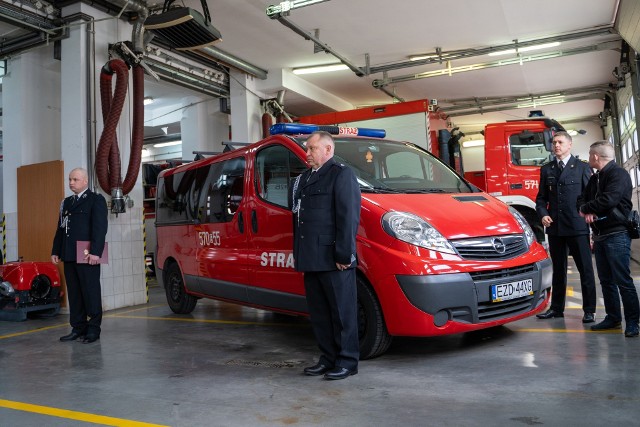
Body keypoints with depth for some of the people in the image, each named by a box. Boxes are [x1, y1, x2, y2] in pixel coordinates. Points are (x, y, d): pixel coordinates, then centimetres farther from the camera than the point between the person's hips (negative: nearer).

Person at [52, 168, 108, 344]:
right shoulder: (66, 202, 20)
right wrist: (56, 251, 13)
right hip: (69, 256, 7)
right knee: (74, 294, 9)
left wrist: (95, 252, -18)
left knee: (91, 292, -1)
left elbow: (100, 228, -11)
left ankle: (93, 329, 6)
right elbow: (60, 228, 21)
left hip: (87, 256, -7)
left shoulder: (96, 200, -2)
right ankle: (78, 328, 16)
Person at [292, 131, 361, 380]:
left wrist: (344, 254, -18)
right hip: (311, 259, 8)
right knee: (319, 312, 13)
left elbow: (348, 217, -13)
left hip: (333, 259, -8)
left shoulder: (342, 174, -5)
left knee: (342, 311, 1)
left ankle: (347, 362, 12)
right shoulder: (304, 178, 21)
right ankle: (328, 359, 24)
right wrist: (298, 253, 18)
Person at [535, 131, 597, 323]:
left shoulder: (582, 168, 3)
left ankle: (589, 310, 11)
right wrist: (543, 214, -5)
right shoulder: (546, 169, 13)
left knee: (586, 269, 2)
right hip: (555, 227, 4)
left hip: (578, 227, -3)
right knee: (558, 269, 13)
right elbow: (541, 198, 14)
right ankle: (556, 308, 21)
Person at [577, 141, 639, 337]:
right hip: (600, 235, 8)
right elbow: (583, 199, 17)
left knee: (623, 280, -7)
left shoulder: (619, 174, -9)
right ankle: (613, 318, 20)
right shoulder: (595, 178, 18)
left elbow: (609, 199, -22)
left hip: (617, 234, -8)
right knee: (606, 280, 12)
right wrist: (588, 212, -6)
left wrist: (585, 208, -7)